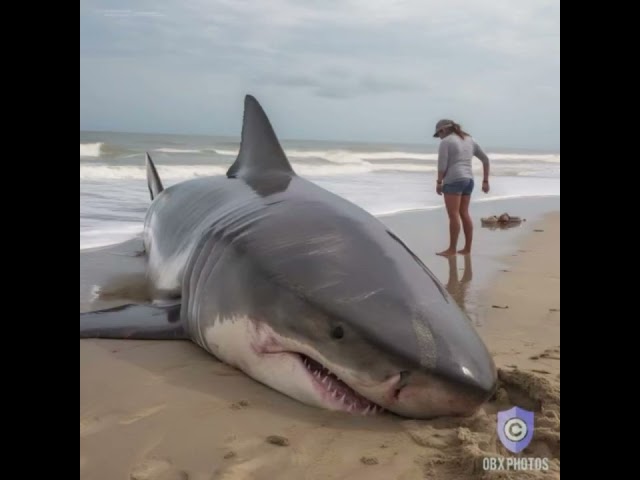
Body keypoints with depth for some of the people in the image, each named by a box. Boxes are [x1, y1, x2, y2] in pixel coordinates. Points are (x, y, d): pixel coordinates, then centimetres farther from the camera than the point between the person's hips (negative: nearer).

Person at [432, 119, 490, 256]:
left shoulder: (445, 142, -6)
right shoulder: (469, 140, 16)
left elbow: (442, 165, -14)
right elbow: (486, 159, 17)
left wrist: (439, 182, -5)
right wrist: (485, 181, 18)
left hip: (453, 180, -8)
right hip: (468, 180, 8)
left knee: (453, 215, -6)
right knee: (464, 214, 10)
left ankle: (452, 249, -5)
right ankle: (467, 248, 10)